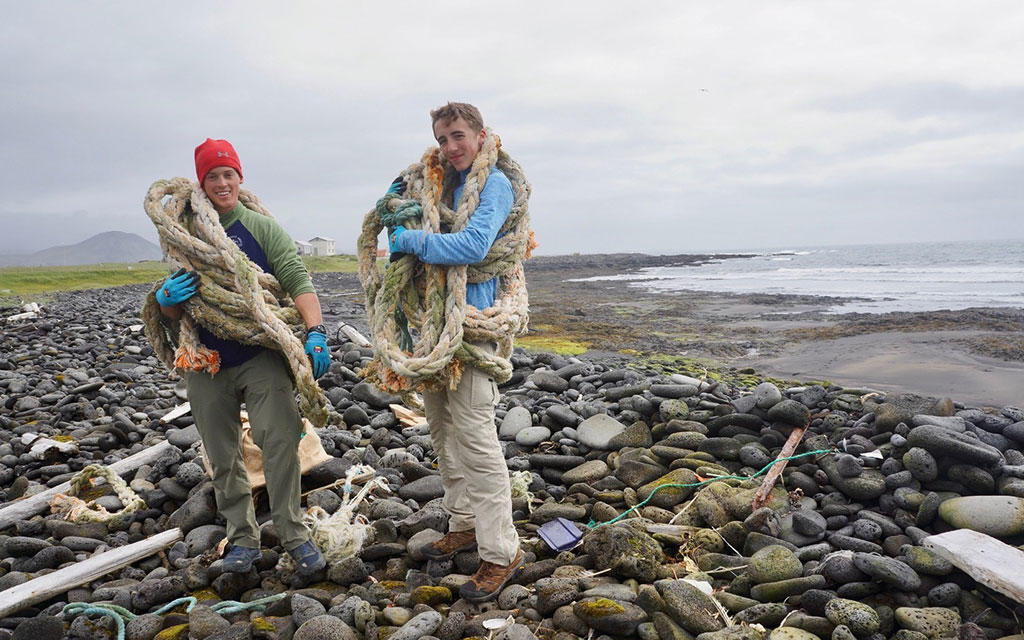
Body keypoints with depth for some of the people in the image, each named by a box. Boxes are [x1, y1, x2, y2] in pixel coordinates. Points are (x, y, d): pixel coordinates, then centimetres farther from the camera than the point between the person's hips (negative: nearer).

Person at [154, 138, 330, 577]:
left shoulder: (261, 227, 0)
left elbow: (297, 280, -10)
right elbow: (173, 313, 11)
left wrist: (315, 332, -26)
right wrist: (166, 301, -14)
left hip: (261, 356, -3)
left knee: (280, 438, -14)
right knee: (223, 458, 9)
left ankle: (294, 535, -1)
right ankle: (243, 538, 24)